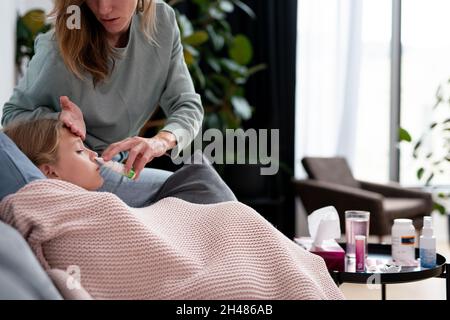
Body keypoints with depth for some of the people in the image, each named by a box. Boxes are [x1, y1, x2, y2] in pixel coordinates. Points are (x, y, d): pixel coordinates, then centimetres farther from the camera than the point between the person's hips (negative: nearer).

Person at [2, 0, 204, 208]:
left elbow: (187, 105, -14)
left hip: (119, 163, 6)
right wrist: (59, 120, -32)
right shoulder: (59, 49, -25)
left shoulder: (162, 20, -12)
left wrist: (162, 140, -36)